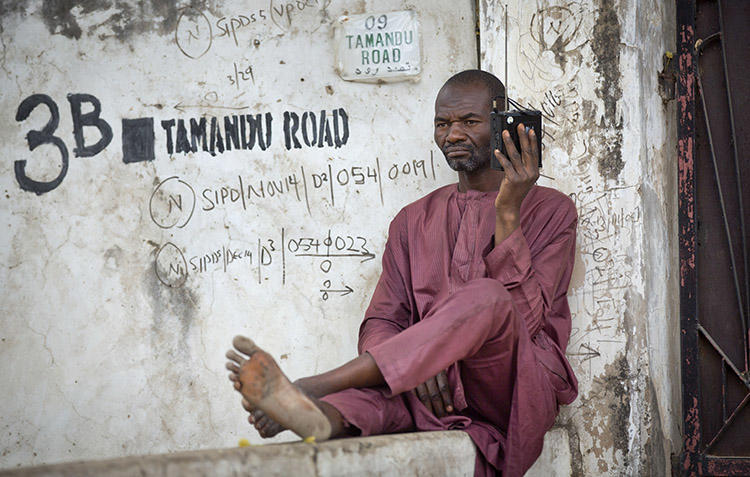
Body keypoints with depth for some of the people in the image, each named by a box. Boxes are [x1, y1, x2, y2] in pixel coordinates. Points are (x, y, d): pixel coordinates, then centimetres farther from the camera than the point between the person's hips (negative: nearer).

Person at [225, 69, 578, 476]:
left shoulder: (551, 210, 9)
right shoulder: (414, 221, 22)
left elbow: (524, 319, -6)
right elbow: (380, 324, 10)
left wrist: (508, 213, -15)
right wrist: (414, 365, -14)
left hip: (520, 386, -3)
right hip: (433, 388, 3)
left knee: (487, 299, -34)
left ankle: (311, 387, -44)